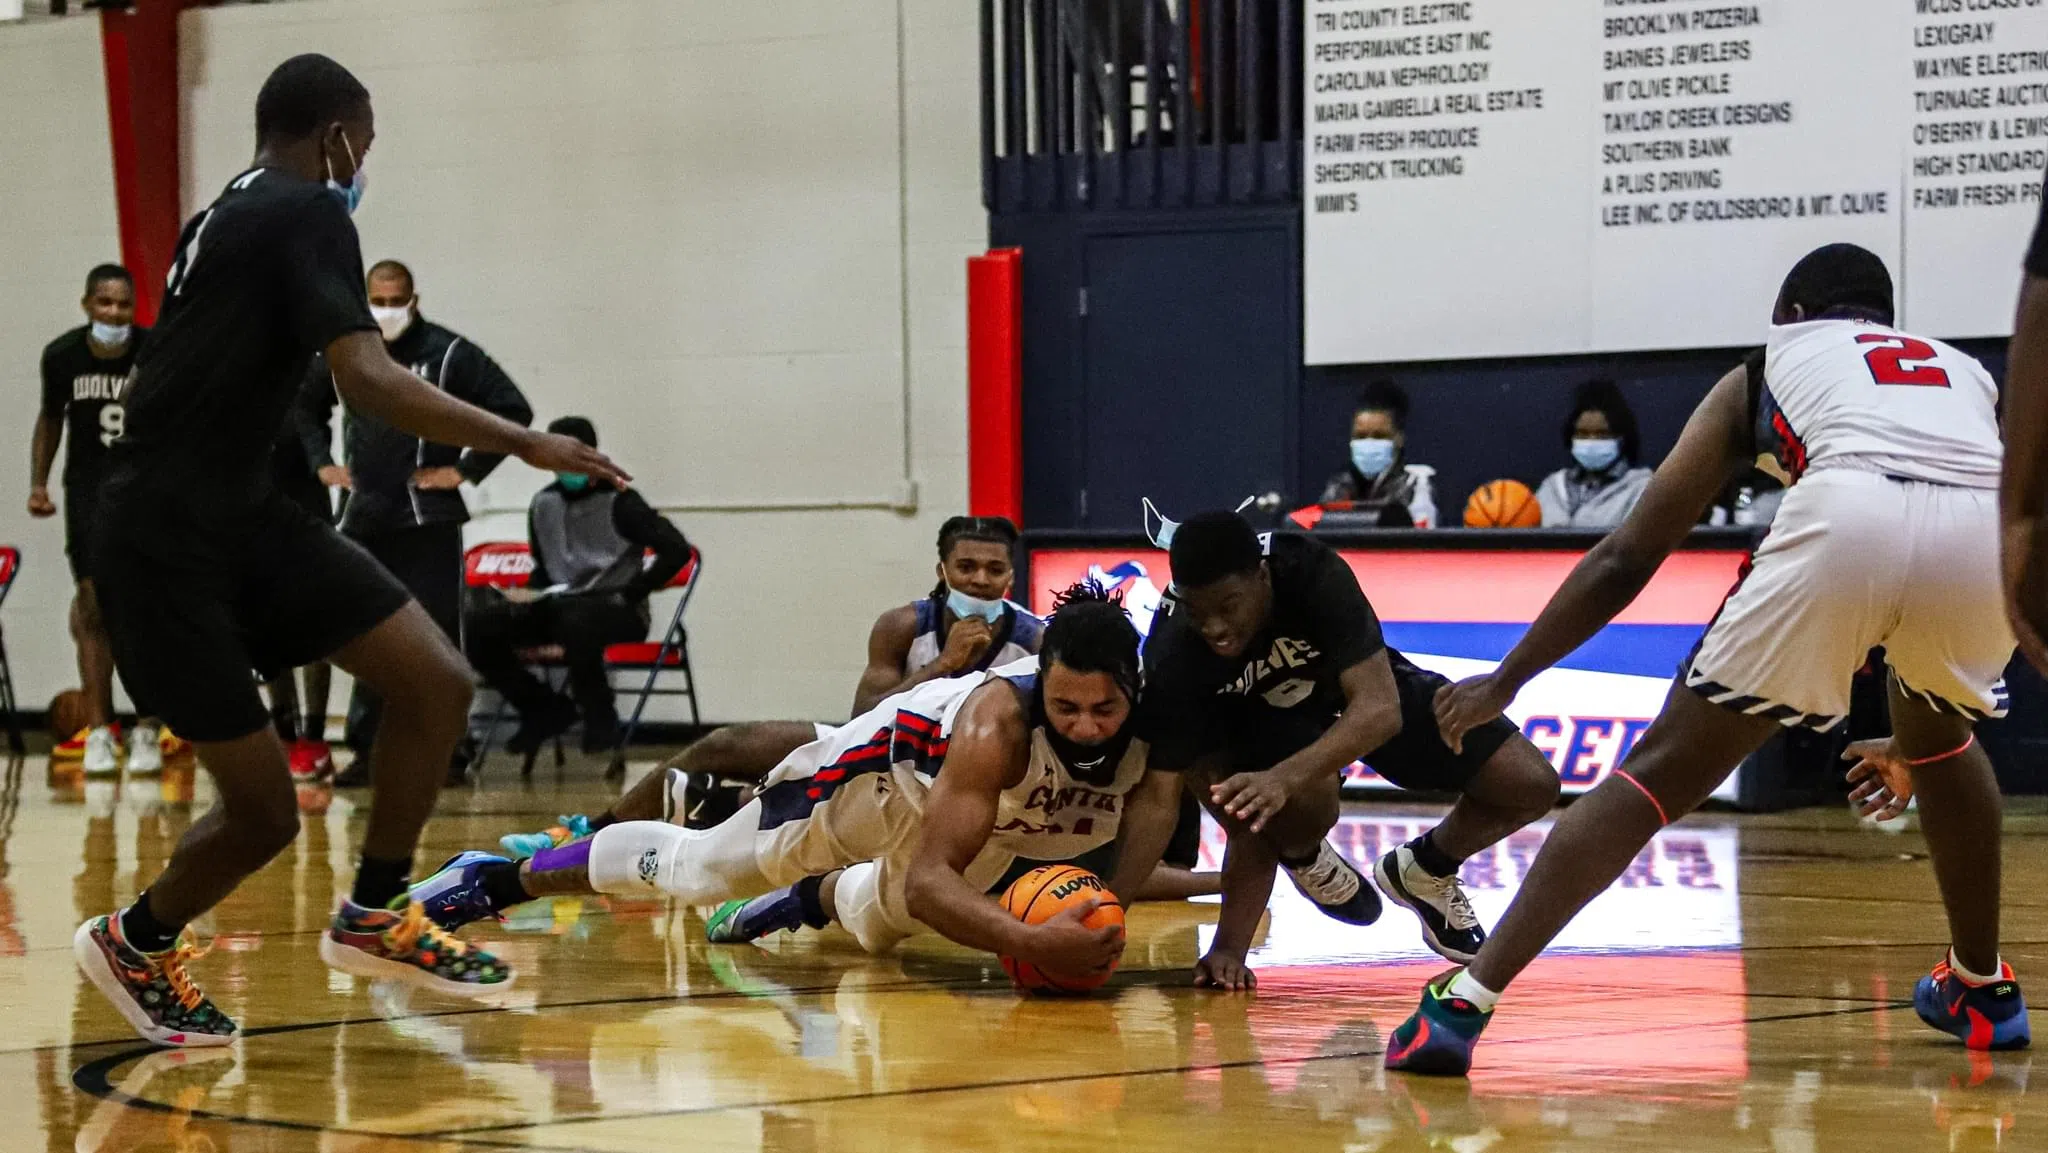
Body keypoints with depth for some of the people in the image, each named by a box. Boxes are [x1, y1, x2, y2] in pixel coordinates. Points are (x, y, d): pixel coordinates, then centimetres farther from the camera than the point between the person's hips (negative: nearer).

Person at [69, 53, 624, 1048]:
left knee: (435, 679, -3)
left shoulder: (223, 217, 16)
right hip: (167, 543, -9)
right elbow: (367, 382, -25)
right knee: (263, 811, -2)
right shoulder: (308, 214, -12)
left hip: (238, 515, 9)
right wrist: (522, 444, -21)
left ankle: (372, 917, 8)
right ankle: (133, 943, 24)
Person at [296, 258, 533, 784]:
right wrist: (322, 462, 15)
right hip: (363, 519, 5)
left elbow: (514, 410, -8)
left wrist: (466, 469, -9)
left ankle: (448, 754, 0)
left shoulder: (449, 354, -6)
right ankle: (367, 750, 14)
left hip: (428, 521, -4)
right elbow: (306, 406, 28)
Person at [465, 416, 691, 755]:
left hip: (616, 610, -6)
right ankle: (546, 709, -2)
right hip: (561, 605, 6)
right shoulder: (543, 504, 10)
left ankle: (599, 718, -18)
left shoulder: (618, 500, -7)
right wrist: (531, 593, 0)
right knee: (477, 625, -17)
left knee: (577, 621, -43)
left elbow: (677, 549, -15)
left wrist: (630, 595, -16)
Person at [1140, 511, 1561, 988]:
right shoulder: (1170, 662, -34)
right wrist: (1229, 948, -36)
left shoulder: (1313, 573, -38)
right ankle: (1302, 857, 2)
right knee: (1308, 798, -37)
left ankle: (1426, 869, 21)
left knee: (1532, 786, -10)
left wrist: (1283, 778, -59)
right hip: (1259, 717, -1)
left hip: (1362, 684, 1)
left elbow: (1382, 709, -44)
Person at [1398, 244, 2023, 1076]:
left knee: (1662, 772, 7)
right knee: (1939, 738, 36)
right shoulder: (1967, 373, 41)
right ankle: (1981, 989, 44)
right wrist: (1908, 749, 59)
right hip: (1992, 532, 3)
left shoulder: (1767, 368, 33)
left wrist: (1504, 681, 39)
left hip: (1847, 513, -3)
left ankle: (1465, 1004, 0)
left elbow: (1628, 556, 30)